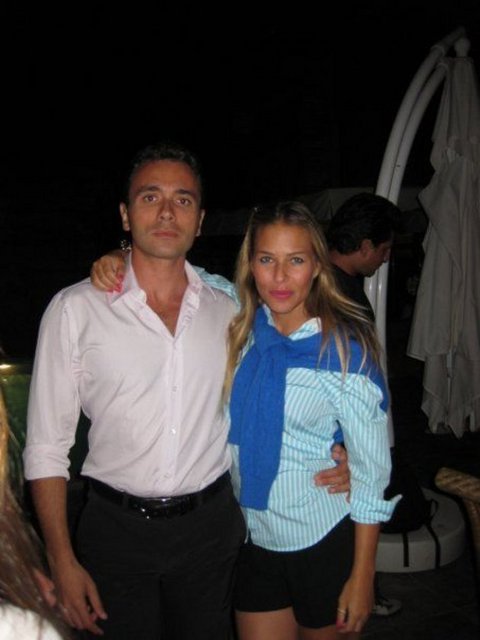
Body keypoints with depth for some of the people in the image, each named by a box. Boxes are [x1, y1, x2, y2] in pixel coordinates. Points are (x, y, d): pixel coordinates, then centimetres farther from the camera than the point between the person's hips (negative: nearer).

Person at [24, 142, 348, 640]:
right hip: (117, 529, -2)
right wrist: (62, 562, -7)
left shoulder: (230, 307, 0)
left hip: (211, 524, 3)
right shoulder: (75, 309, -9)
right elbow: (46, 446, -6)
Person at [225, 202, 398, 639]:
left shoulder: (344, 351, -19)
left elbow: (372, 467, -13)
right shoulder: (239, 326, -7)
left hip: (324, 540, -3)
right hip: (251, 536, 4)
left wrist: (362, 575, -9)